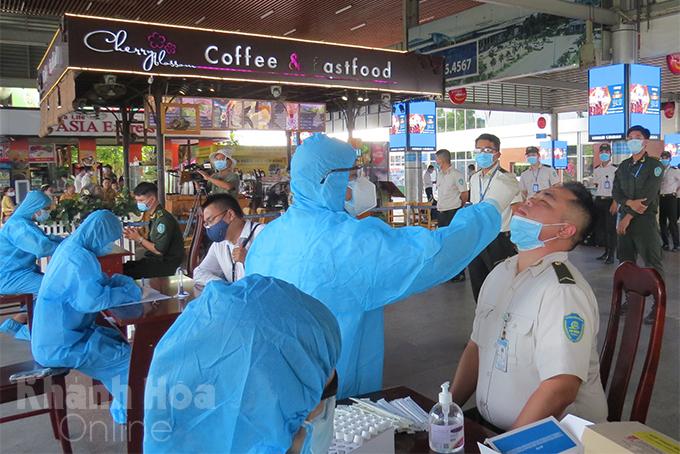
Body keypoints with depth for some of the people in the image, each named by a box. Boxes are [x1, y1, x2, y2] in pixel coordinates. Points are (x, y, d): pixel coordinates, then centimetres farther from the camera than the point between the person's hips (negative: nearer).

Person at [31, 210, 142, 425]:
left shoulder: (70, 247, 4)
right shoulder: (78, 258, -25)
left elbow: (92, 282, 17)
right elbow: (91, 299, -36)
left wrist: (122, 282, 0)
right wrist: (129, 292, -21)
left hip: (56, 335, 10)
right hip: (60, 345, -10)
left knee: (119, 341, 18)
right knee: (130, 357, -4)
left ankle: (122, 405, 27)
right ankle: (128, 412, 17)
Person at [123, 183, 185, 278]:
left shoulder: (163, 219, -17)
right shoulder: (154, 216, 12)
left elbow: (160, 251, -18)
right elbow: (152, 244, 15)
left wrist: (139, 239, -10)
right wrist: (136, 235, -1)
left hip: (167, 263, -9)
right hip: (155, 260, 9)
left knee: (128, 276, -23)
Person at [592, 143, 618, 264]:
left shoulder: (615, 168, -5)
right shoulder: (596, 170, 14)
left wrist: (615, 203, -17)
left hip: (610, 200, -6)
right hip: (598, 200, 6)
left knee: (610, 228, -6)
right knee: (600, 227, 9)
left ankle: (611, 255, -1)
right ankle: (606, 251, 21)